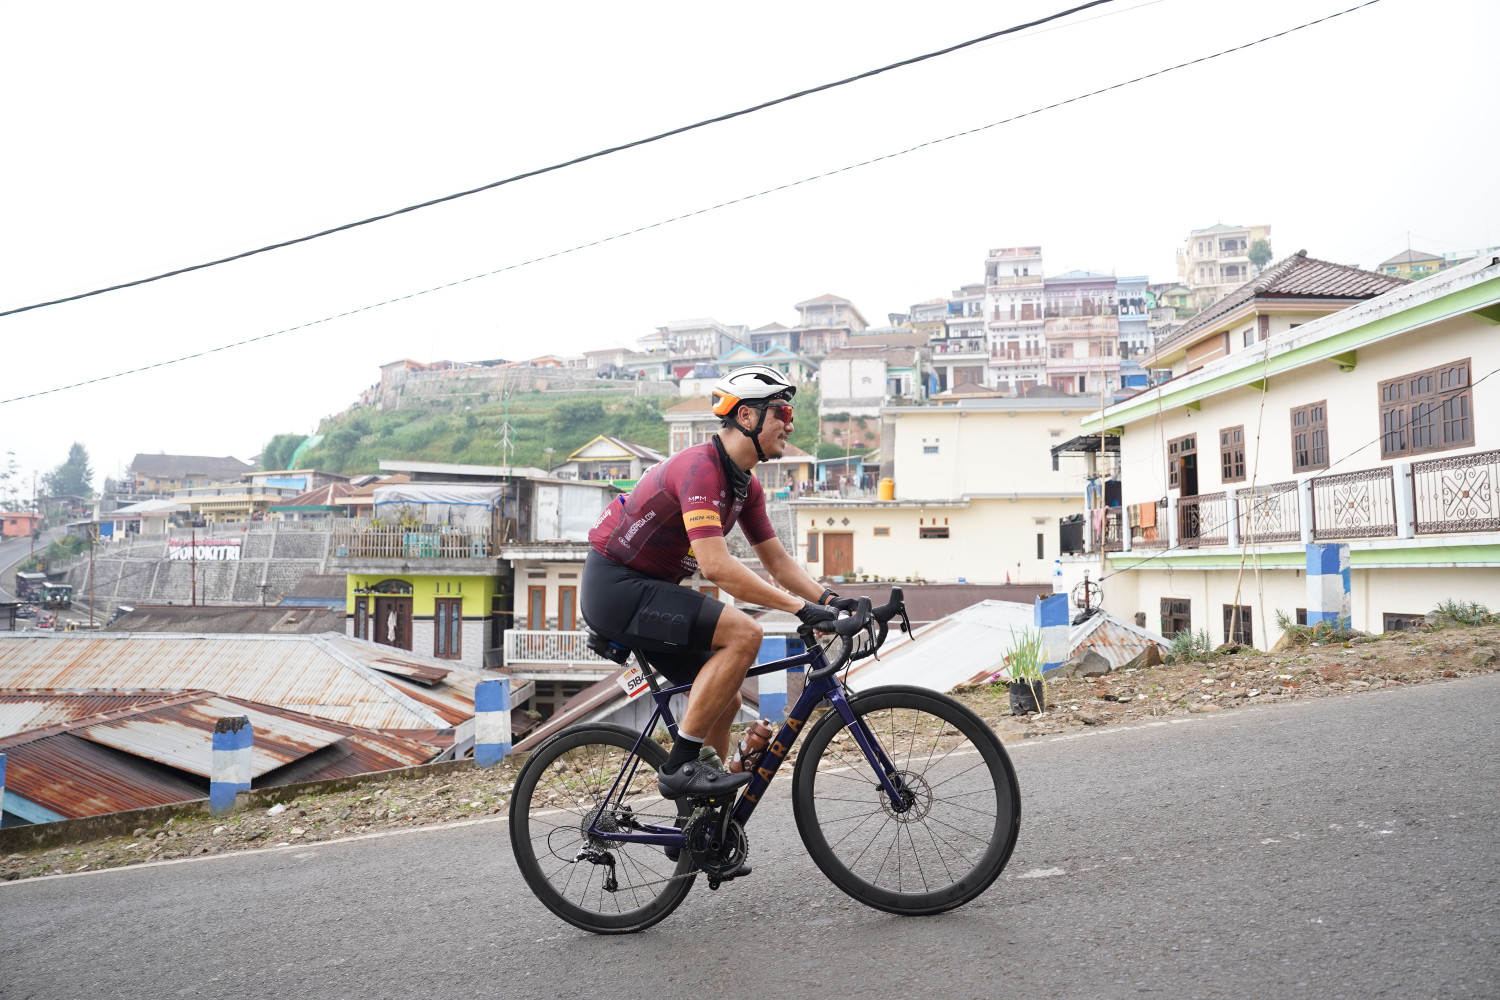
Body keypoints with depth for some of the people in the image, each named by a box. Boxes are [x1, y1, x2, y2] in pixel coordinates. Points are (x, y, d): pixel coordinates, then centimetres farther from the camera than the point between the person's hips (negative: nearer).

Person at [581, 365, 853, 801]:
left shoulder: (746, 485, 7)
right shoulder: (700, 467, -23)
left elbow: (777, 560, 10)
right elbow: (716, 565, -32)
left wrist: (829, 599, -7)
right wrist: (800, 607, -31)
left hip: (645, 588, 10)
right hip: (615, 586, -10)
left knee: (725, 702, 9)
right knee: (744, 633, -24)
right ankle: (681, 765, -15)